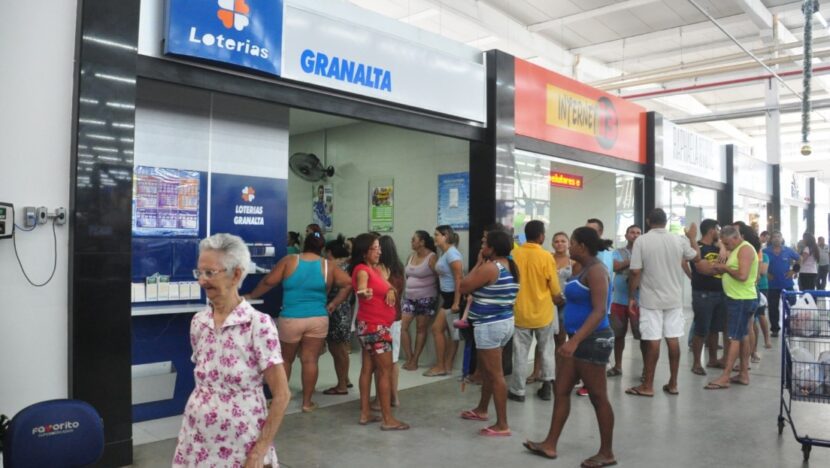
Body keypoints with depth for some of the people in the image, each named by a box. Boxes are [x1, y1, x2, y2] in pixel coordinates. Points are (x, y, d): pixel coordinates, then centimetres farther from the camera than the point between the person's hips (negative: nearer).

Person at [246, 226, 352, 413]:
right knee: (310, 361, 7)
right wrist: (334, 304, 6)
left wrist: (251, 296, 12)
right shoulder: (328, 266, 2)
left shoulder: (289, 261, -3)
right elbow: (348, 284, 2)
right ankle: (307, 402, 14)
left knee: (286, 359, 16)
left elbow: (268, 282, -1)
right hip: (318, 320, 1)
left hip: (290, 320, -1)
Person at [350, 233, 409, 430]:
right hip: (374, 326, -9)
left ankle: (365, 413, 19)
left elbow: (389, 287, 13)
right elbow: (361, 287, -37)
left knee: (368, 368, 12)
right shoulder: (362, 269, -17)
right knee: (385, 371, -5)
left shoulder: (375, 269, 11)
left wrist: (390, 291, -11)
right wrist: (364, 293, -60)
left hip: (377, 325, 9)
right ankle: (388, 419, 1)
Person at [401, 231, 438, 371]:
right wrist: (405, 291, 14)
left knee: (421, 329, 3)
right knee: (402, 326, -1)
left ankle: (414, 360, 10)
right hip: (409, 298, 7)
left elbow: (439, 277, -12)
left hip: (425, 299, -7)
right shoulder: (411, 257, 10)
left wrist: (437, 295, -11)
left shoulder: (432, 258, -11)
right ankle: (409, 358, 8)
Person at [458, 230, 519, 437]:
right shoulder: (512, 267, 9)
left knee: (495, 375, -4)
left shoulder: (489, 267, -19)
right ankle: (481, 410, 39)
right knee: (486, 369, 24)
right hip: (505, 322, 10)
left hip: (489, 325, -10)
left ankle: (502, 425, 1)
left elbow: (464, 287, -11)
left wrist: (479, 263, -6)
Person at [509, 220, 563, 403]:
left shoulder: (514, 254, -7)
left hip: (520, 312, 1)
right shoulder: (546, 256, -12)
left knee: (520, 353, 8)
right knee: (546, 350, 17)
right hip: (543, 313, -1)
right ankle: (547, 386, 19)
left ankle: (518, 391, 14)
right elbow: (555, 291, -6)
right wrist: (559, 300, 16)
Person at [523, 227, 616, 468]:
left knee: (598, 397, 2)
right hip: (580, 339, 10)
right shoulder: (585, 269, 12)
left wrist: (574, 341, -32)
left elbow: (599, 311, -25)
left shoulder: (596, 270, -17)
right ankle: (550, 445, 19)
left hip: (593, 340, -10)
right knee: (561, 391, 11)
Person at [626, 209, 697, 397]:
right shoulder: (679, 240, 1)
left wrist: (631, 296, -2)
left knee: (653, 341, -2)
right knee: (673, 339, 8)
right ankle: (673, 384, 16)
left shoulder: (641, 241, -10)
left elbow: (635, 272, -13)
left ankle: (647, 386, 5)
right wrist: (693, 238, 39)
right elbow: (694, 256, 20)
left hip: (651, 299, -3)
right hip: (674, 299, 4)